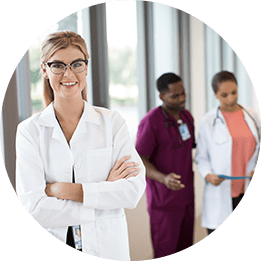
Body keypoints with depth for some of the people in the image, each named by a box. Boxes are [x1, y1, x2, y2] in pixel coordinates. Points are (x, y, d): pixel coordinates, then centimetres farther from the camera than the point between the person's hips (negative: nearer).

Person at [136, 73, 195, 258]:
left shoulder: (187, 116, 6)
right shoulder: (151, 122, -17)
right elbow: (139, 160, -18)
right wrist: (163, 178, -34)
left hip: (186, 196, 7)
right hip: (164, 201, -7)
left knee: (185, 250, 14)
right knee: (165, 253, -2)